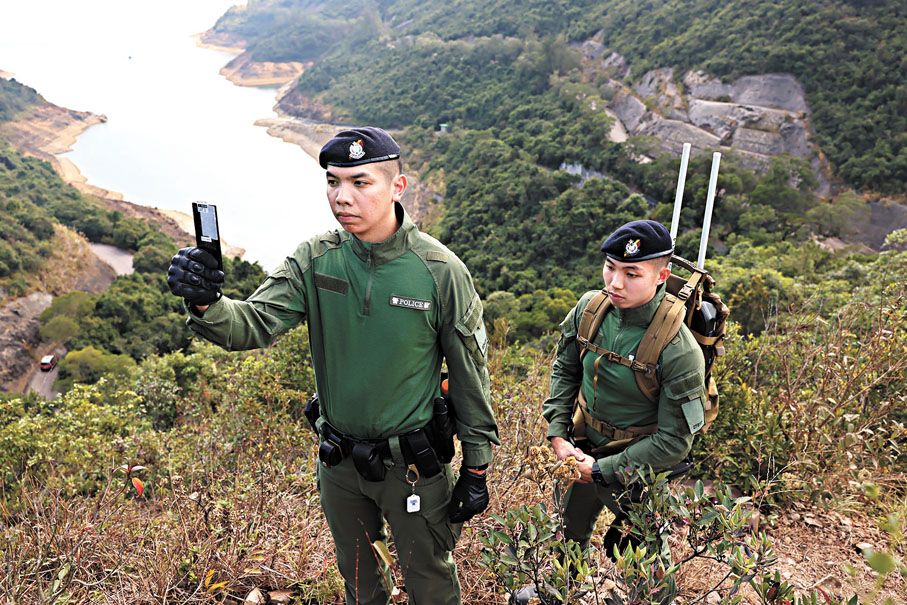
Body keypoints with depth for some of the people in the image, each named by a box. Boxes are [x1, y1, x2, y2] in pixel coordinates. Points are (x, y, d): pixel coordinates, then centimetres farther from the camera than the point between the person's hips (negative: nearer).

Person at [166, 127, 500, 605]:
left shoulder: (441, 271, -19)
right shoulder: (314, 260, -11)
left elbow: (469, 374, -11)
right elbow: (254, 324, -20)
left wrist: (476, 468, -5)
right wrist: (205, 302, -43)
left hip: (413, 463, -3)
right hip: (339, 459, 4)